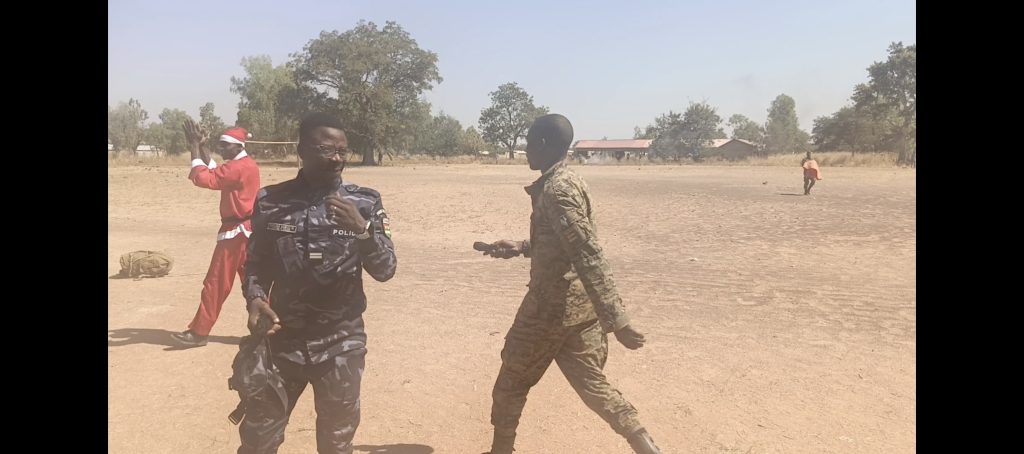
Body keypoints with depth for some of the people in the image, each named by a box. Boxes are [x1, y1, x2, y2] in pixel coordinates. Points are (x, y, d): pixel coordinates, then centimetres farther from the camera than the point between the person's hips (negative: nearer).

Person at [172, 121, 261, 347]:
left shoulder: (238, 167, -18)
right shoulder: (247, 164, 13)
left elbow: (203, 178, -23)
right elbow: (214, 173, 20)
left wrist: (195, 147, -15)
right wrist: (201, 147, 10)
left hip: (235, 231, -10)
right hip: (247, 230, 10)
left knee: (216, 282, -1)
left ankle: (199, 332, 7)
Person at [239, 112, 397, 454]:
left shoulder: (364, 203, -4)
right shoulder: (270, 201, -1)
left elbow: (385, 271, -7)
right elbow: (257, 262, 9)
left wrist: (362, 229, -24)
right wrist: (254, 298, -11)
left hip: (341, 343, -1)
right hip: (283, 339, 1)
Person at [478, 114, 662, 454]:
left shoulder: (557, 190, -19)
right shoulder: (567, 182, 11)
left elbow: (589, 256, -27)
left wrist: (616, 320, -30)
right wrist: (521, 247, 27)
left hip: (553, 307, -9)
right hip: (581, 307, 9)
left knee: (511, 382, 11)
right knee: (591, 384, 13)